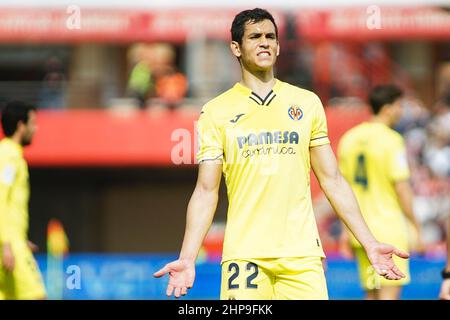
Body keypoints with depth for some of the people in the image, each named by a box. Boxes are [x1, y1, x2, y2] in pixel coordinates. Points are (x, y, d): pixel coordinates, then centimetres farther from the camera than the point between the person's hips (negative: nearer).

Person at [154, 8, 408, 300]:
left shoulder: (307, 103, 11)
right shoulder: (216, 112, 6)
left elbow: (332, 180, 13)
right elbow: (206, 191, 4)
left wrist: (370, 244, 7)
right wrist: (187, 259, -7)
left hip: (302, 253, 1)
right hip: (244, 252, -1)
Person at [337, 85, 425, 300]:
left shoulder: (349, 138, 9)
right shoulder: (392, 140, -12)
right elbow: (402, 189, -14)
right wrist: (417, 228, -7)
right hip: (389, 229, -7)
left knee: (371, 294, 12)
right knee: (389, 294, -7)